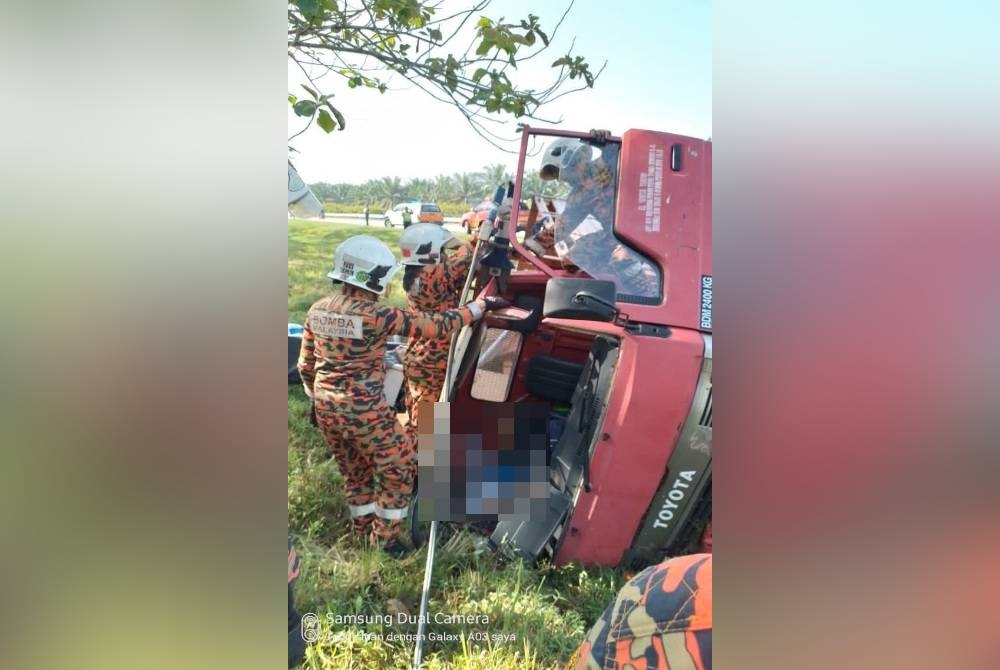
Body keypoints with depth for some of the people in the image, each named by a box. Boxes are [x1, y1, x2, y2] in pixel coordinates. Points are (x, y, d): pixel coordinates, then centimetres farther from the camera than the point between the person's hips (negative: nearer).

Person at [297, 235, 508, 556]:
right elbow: (435, 325, -17)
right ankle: (387, 534, 26)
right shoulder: (376, 315, -21)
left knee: (353, 471, 26)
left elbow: (306, 366, 8)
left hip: (326, 407, 7)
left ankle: (364, 526, 43)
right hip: (364, 410, -7)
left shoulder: (317, 310, 0)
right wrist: (480, 307, -5)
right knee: (399, 467, 15)